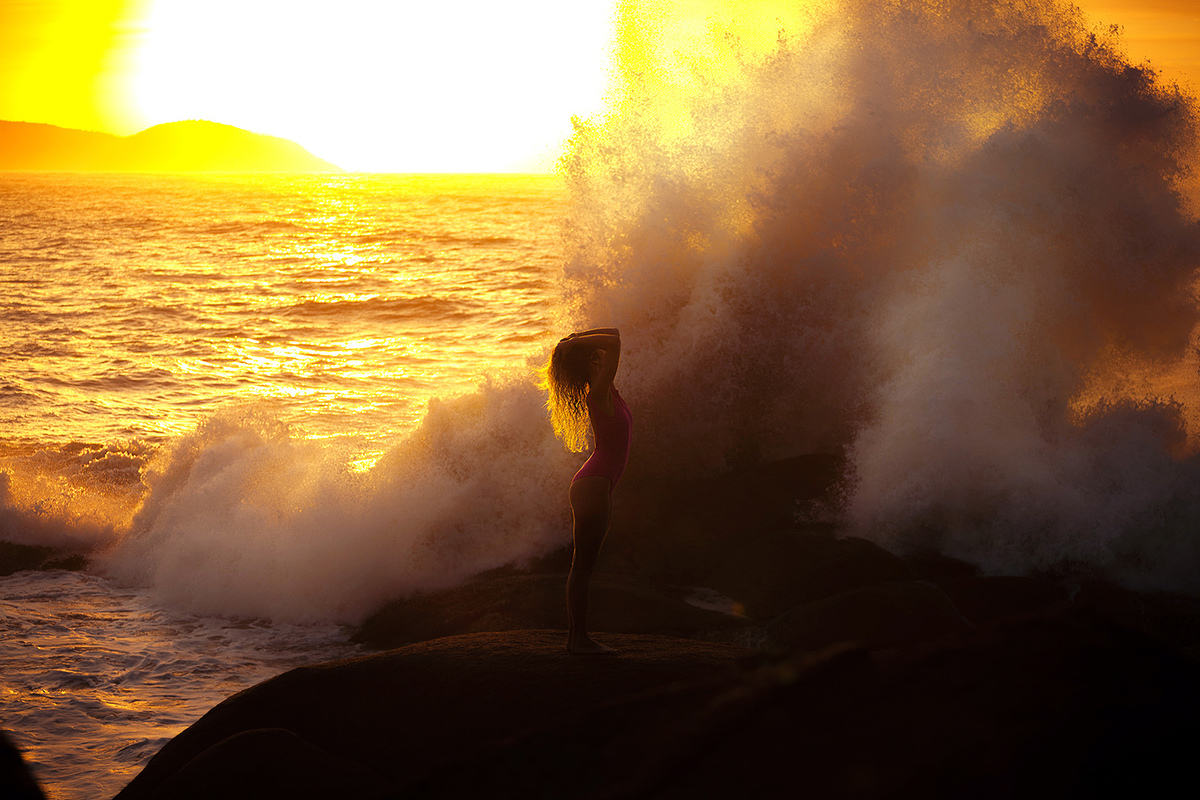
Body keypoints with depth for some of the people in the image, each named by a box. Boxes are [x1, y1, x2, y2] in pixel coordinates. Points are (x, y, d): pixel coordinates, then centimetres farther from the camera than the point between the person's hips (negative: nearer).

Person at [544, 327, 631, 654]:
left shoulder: (606, 392, 10)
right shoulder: (598, 394, -16)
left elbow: (613, 334, 21)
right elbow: (614, 341, -26)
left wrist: (576, 341, 11)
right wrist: (576, 343, -15)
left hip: (597, 484, 10)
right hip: (593, 485, -10)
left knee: (583, 564, 11)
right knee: (583, 564, -6)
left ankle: (576, 636, 15)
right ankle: (579, 638, -3)